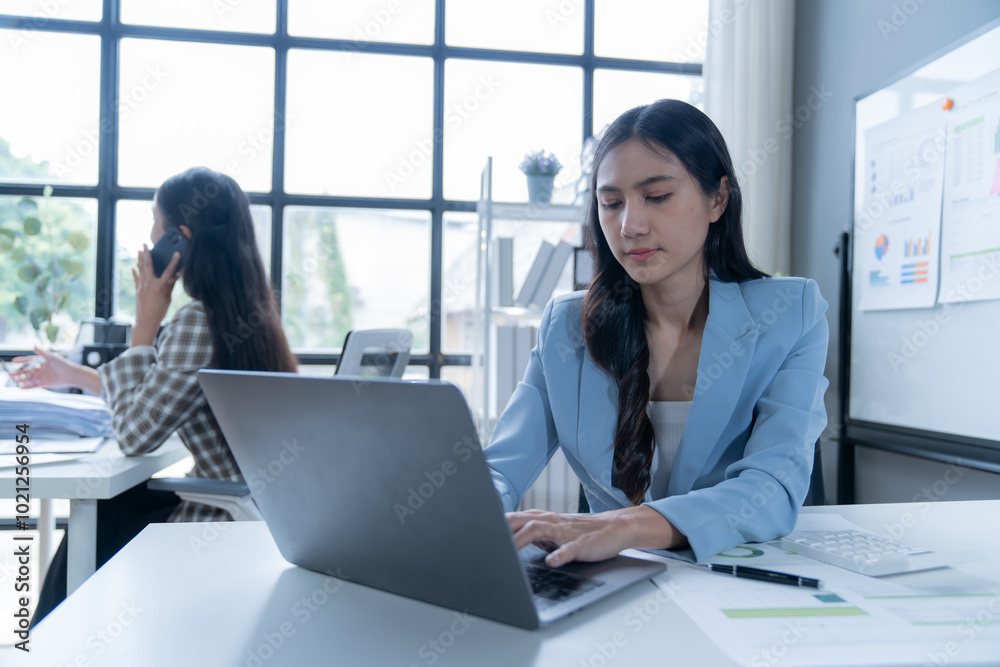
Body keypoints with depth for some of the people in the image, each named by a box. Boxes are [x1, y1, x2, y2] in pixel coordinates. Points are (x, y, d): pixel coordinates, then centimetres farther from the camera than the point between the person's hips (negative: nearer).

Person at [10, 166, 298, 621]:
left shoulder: (198, 322, -24)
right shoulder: (249, 311, 5)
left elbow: (134, 434, -17)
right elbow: (154, 400, 17)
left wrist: (146, 322, -13)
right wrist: (75, 375, 26)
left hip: (225, 524, -8)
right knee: (100, 512, 20)